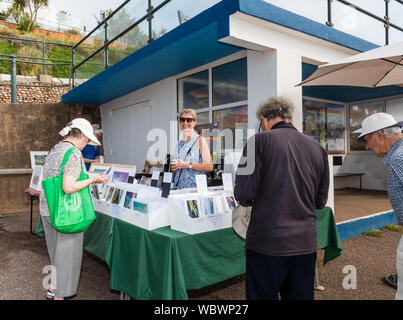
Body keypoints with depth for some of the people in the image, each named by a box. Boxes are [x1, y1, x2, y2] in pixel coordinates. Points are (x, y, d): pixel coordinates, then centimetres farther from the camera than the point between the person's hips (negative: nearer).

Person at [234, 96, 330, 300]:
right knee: (301, 296, 20)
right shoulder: (317, 148, 6)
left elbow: (244, 193, -13)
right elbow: (321, 201, 11)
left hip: (266, 244, -5)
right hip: (306, 244, 5)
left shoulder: (260, 141, -9)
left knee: (263, 295, 11)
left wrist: (247, 199, 9)